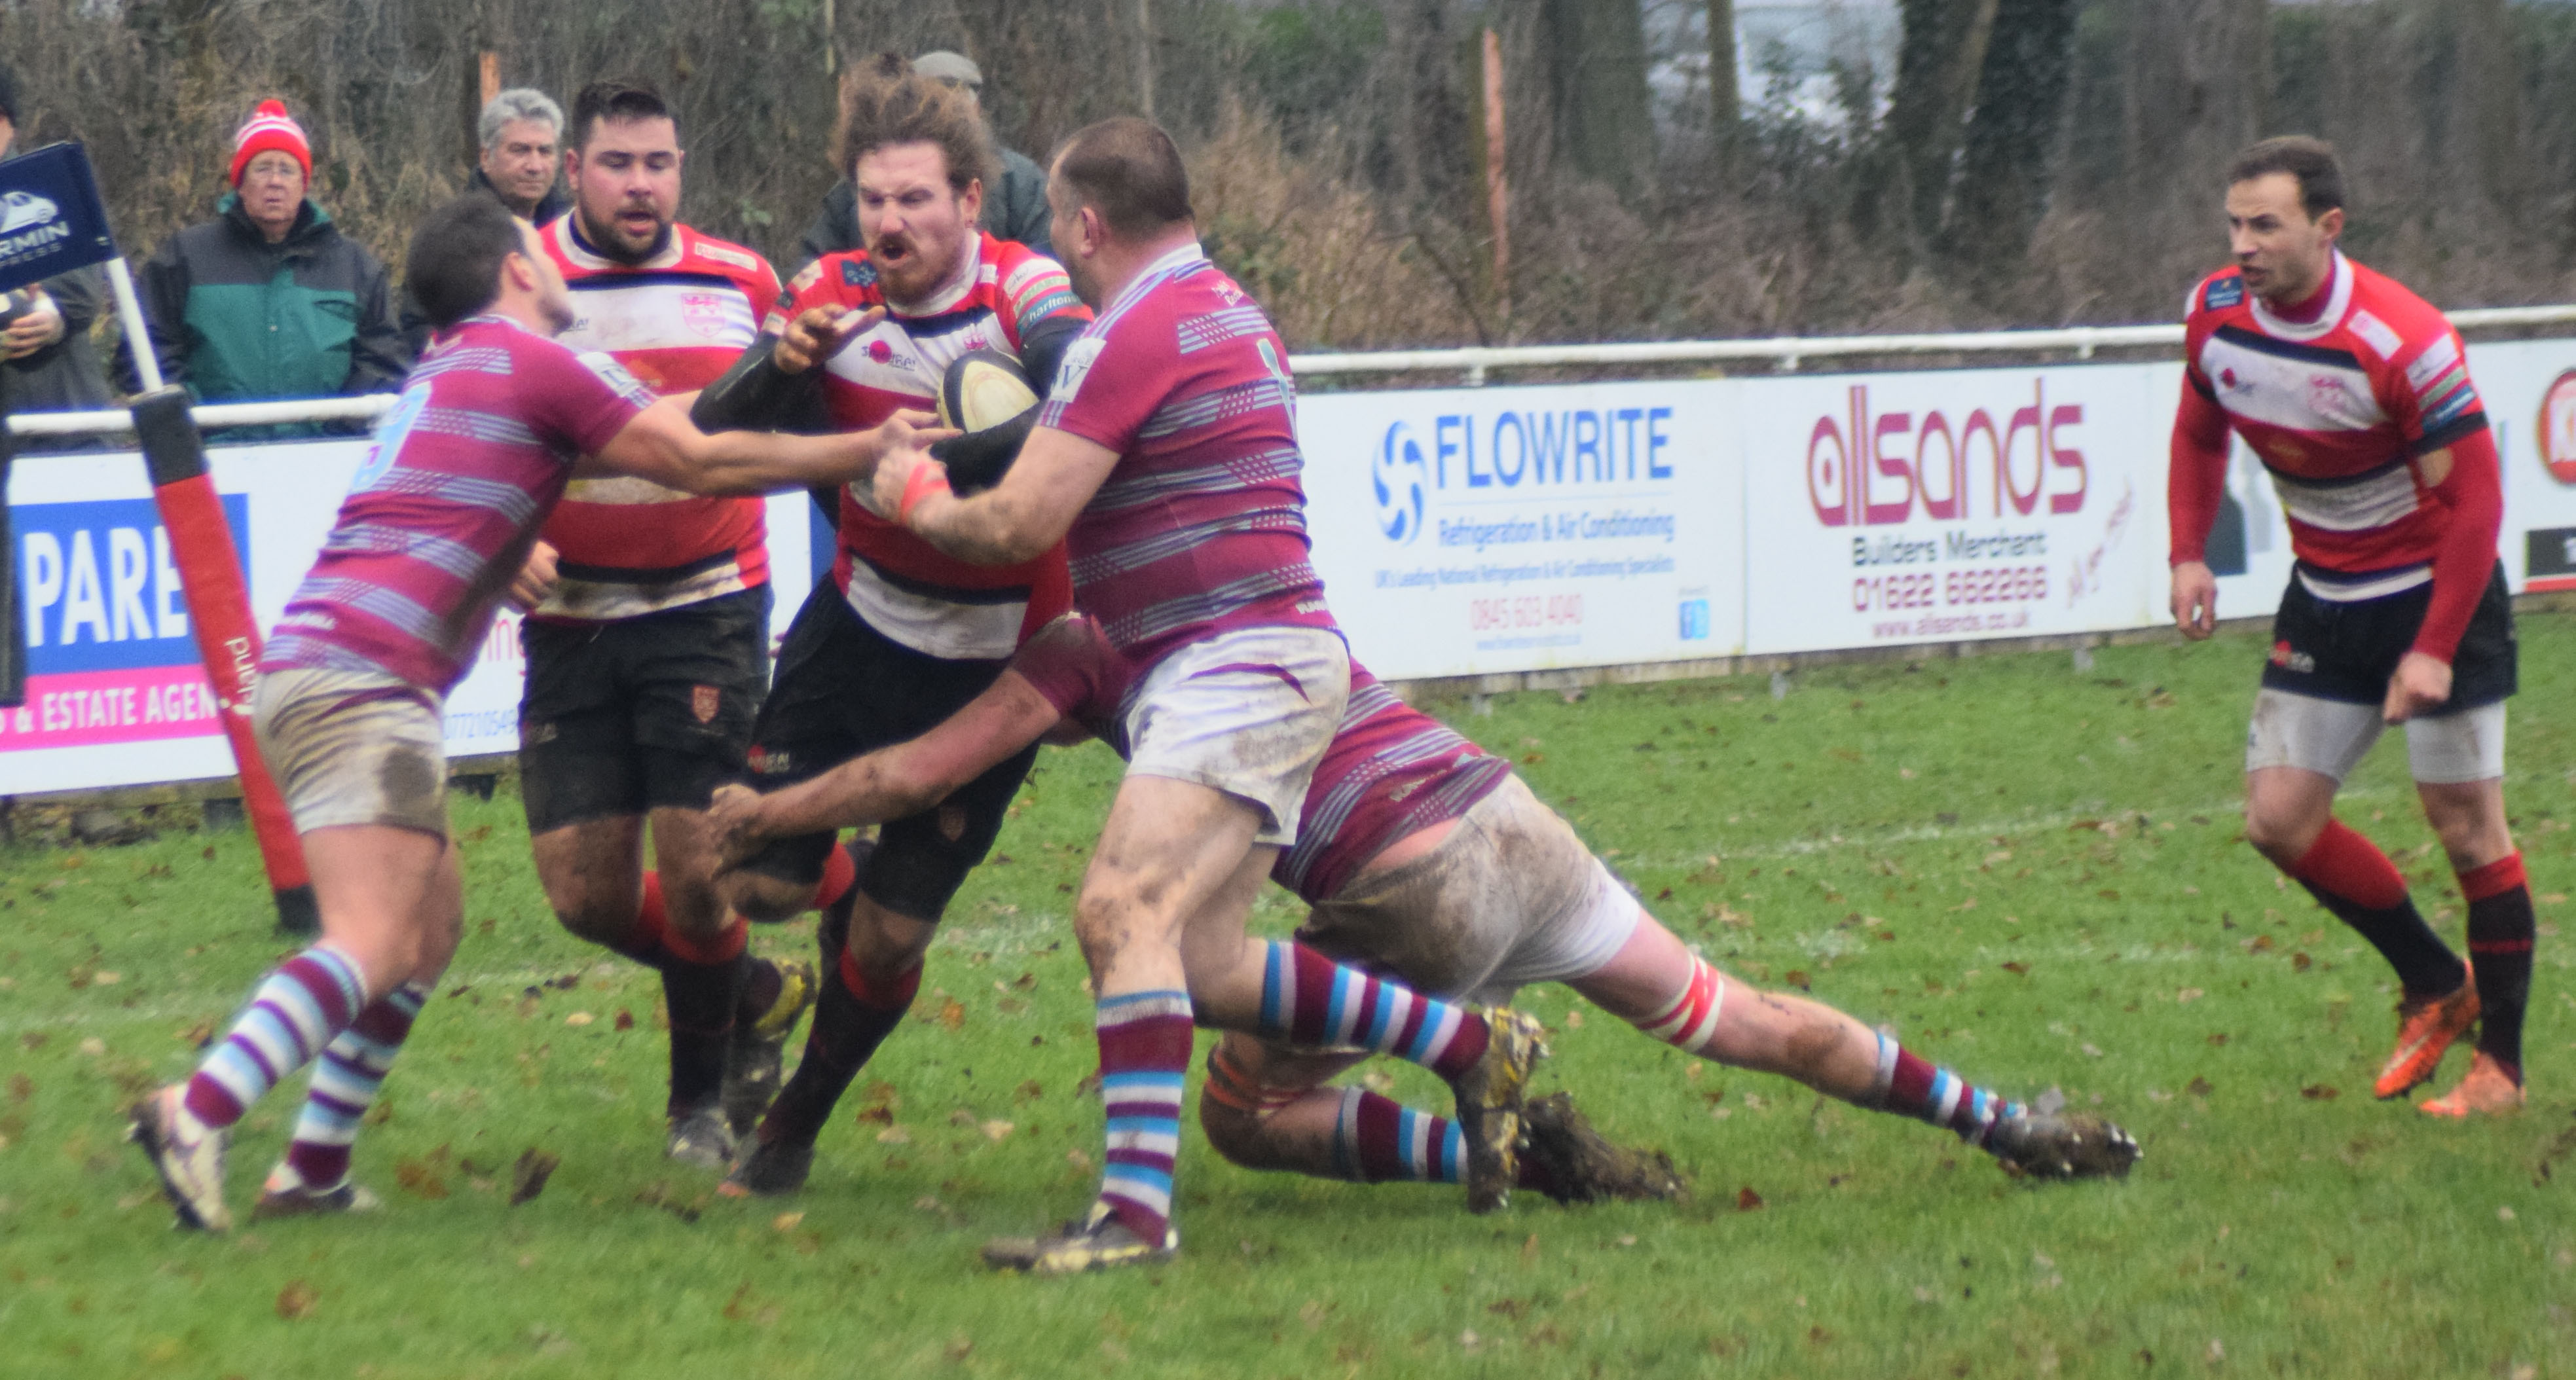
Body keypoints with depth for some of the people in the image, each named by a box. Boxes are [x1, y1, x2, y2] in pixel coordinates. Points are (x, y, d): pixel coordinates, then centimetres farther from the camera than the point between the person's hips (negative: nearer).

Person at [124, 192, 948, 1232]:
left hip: (310, 668, 10)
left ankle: (314, 1169, 10)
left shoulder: (442, 376, 25)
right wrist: (869, 450, 7)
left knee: (433, 915, 16)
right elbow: (702, 464, 0)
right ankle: (197, 1117, -32)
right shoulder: (531, 363, -1)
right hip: (358, 679, -10)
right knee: (376, 943, -17)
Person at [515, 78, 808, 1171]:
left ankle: (703, 1099, 16)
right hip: (571, 620, 1)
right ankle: (761, 995, 28)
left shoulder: (740, 281, 3)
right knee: (584, 895, -1)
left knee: (694, 869, -9)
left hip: (706, 608, -1)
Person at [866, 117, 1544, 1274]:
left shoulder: (1135, 332, -12)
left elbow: (1020, 524, -15)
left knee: (1124, 910, -23)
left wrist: (920, 502, 5)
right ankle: (1473, 1047, 18)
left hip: (1239, 666, -11)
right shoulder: (1224, 308, 21)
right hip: (1234, 670, 11)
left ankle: (1135, 1209, -32)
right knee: (1203, 968, 10)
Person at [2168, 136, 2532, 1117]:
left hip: (2437, 589, -6)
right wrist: (2188, 553, -2)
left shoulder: (2404, 343, -26)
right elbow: (2199, 432, 12)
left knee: (2466, 823, -5)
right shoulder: (2216, 313, -8)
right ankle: (2435, 987, 21)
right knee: (2279, 818, 1)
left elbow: (2475, 500, -20)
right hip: (2325, 596, 6)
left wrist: (2434, 650, -23)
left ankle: (2500, 1064, 8)